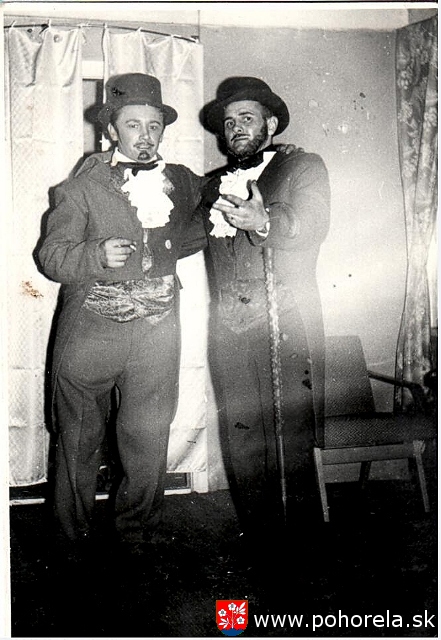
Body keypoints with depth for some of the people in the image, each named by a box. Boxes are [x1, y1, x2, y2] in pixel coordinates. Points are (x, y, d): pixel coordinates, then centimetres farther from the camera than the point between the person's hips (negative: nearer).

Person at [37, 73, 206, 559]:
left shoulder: (184, 182, 12)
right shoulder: (83, 187, 2)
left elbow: (206, 227, 28)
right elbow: (51, 254, -2)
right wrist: (98, 255, -20)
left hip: (157, 331, 2)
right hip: (90, 331, -2)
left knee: (148, 440, 7)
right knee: (79, 440, 9)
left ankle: (136, 536, 27)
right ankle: (75, 537, 28)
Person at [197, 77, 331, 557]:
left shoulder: (304, 167, 11)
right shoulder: (213, 184, 23)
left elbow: (312, 225, -6)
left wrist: (263, 221, -22)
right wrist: (210, 217, -7)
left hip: (289, 327, -3)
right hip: (231, 332, 3)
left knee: (294, 433, -3)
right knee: (241, 437, 2)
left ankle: (301, 536, 12)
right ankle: (258, 536, 16)